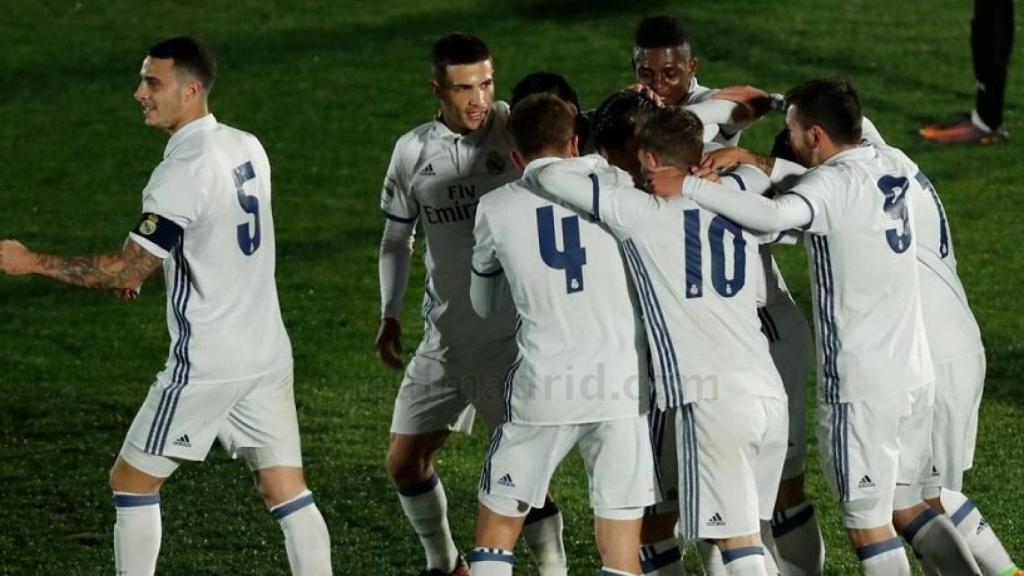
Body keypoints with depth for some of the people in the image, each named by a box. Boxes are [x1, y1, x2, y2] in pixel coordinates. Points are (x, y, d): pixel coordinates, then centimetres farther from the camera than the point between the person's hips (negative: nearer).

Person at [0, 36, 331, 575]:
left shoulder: (182, 172, -18)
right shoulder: (246, 148, 6)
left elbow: (128, 271, -19)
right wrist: (146, 262, 19)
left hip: (206, 363, -7)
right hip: (268, 352, 7)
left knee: (132, 481, 7)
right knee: (287, 491, 7)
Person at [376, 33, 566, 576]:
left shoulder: (514, 129, -9)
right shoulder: (412, 151, 2)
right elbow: (396, 238, 14)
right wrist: (389, 315, 8)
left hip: (511, 336, -5)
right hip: (443, 339, 5)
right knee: (404, 464, 11)